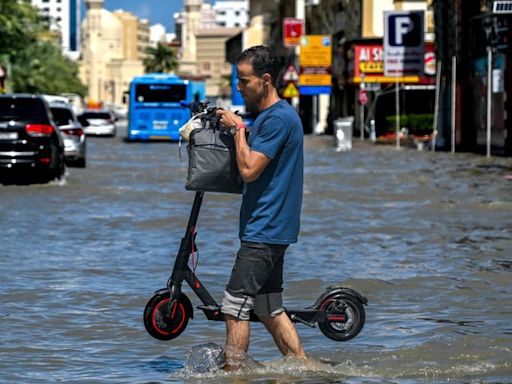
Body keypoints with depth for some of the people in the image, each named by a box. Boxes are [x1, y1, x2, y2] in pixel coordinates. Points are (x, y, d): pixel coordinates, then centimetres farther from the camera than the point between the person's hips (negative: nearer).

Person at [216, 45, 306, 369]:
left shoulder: (278, 118, -16)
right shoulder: (267, 116, 17)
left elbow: (249, 170, -21)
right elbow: (250, 167, 23)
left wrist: (238, 129, -10)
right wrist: (234, 127, 10)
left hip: (264, 231, -10)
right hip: (272, 230, 10)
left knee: (235, 308, -9)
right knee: (270, 310, 13)